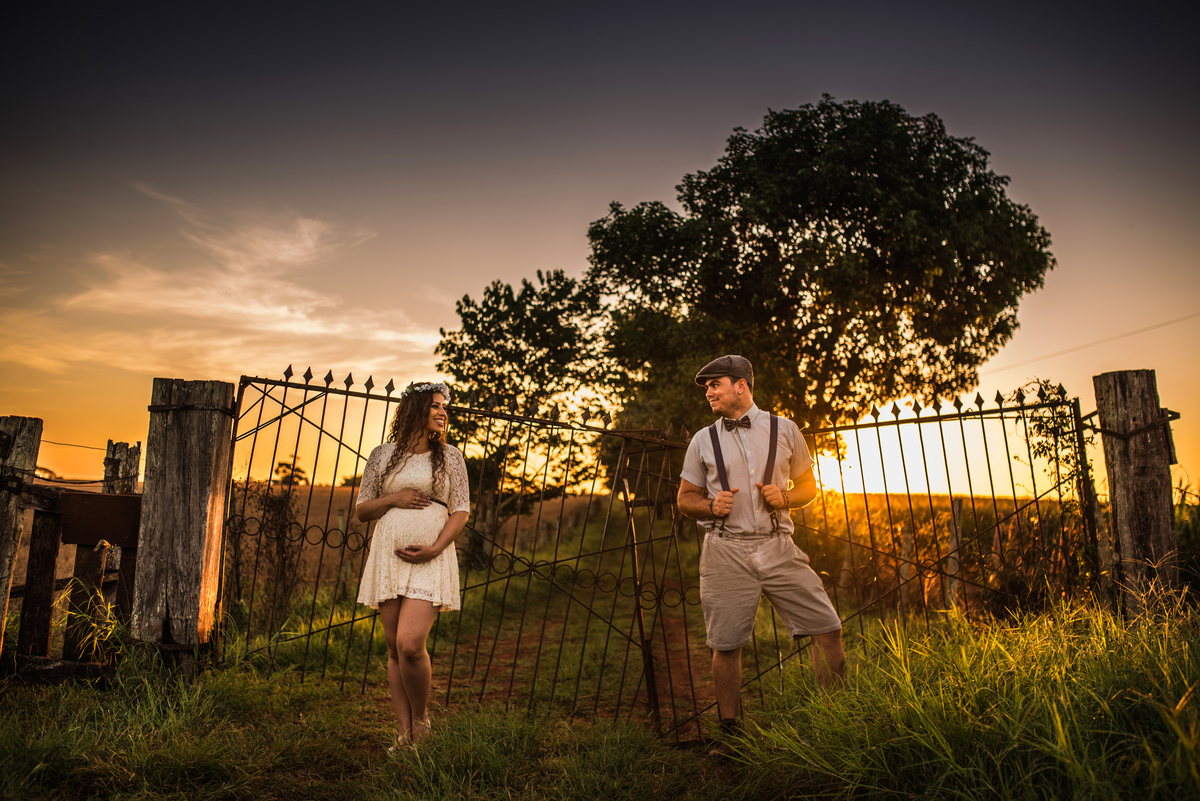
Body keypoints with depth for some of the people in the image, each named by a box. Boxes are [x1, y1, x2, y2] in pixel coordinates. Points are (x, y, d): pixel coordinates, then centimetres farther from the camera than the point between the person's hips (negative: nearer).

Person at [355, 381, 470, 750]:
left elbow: (461, 511, 2)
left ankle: (421, 720, 8)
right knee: (394, 649, 5)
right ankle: (406, 733, 15)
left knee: (410, 643, -16)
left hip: (431, 558, -3)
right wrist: (393, 499, -7)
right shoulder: (383, 456, 9)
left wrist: (434, 548, -12)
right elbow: (362, 510, 12)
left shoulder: (449, 456, 6)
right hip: (388, 555, 3)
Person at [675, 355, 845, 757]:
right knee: (725, 645, 0)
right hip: (726, 550, 0)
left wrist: (785, 498, -6)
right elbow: (685, 499, 14)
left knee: (827, 627, -4)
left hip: (777, 546, 0)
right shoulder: (703, 441, 9)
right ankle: (730, 734, 16)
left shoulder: (784, 430, 8)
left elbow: (808, 486, 15)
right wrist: (711, 505, -7)